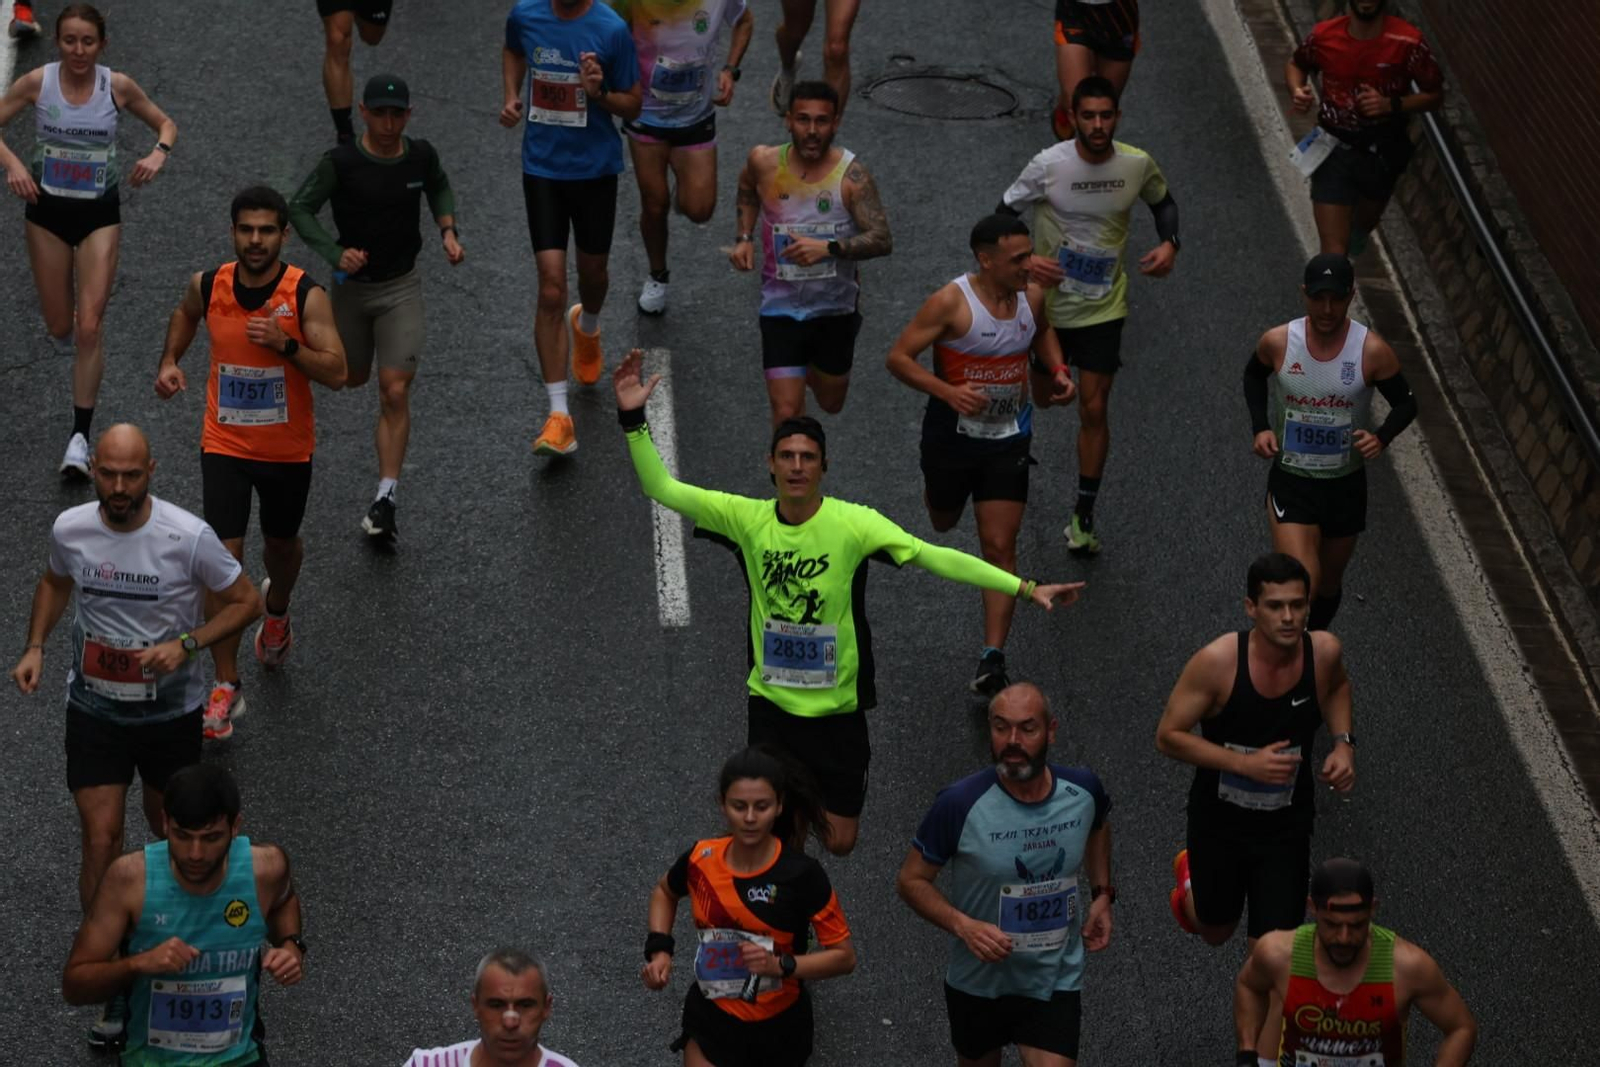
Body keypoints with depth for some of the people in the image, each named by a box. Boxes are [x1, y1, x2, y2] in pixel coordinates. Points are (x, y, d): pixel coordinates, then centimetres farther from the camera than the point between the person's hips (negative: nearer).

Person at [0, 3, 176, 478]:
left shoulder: (118, 87, -10)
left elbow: (165, 123, 4)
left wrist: (158, 153, -17)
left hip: (100, 212, -1)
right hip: (48, 210, 1)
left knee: (89, 327, -9)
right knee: (60, 326, 11)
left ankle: (80, 437, -2)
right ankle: (66, 333, 52)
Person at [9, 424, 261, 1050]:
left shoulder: (189, 538, -21)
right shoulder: (69, 529, -11)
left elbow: (245, 602, -10)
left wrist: (186, 643, -24)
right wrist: (35, 647, -1)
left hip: (171, 710, -1)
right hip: (95, 709, 1)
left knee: (170, 832, 16)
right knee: (101, 841, -7)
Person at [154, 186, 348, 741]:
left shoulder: (306, 296, -19)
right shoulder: (208, 285, -10)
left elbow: (336, 373, -21)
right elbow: (186, 314, 16)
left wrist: (286, 344, -34)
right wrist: (169, 361, 1)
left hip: (288, 450, 0)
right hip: (225, 445, 0)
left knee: (281, 543, 23)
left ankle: (276, 611, 59)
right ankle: (226, 687, -1)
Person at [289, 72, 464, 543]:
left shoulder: (421, 156, -6)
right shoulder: (340, 163, -17)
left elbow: (440, 187, 16)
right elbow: (299, 209, -13)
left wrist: (447, 230, 0)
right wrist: (336, 254, -27)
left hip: (401, 288, 0)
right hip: (352, 286, 0)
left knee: (395, 394, -10)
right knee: (352, 378, 19)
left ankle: (385, 499, -10)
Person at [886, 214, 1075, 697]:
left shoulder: (1032, 296, -6)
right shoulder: (951, 303, -22)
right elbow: (898, 357, -19)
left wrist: (1057, 371, 0)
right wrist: (949, 391, -33)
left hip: (1008, 440, 2)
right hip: (952, 435, -2)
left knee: (1000, 548, -6)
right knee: (943, 522, 24)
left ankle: (993, 658, -4)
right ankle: (935, 483, 63)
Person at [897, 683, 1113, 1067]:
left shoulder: (1083, 790, -12)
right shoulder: (960, 805, -23)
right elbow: (911, 880, -12)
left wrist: (1102, 894, 4)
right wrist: (963, 926, -27)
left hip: (1054, 982, 1)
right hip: (979, 983, -1)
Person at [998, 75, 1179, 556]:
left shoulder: (1137, 164, -11)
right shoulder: (1049, 165, -18)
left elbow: (1163, 202, 12)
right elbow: (1004, 214, -6)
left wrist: (1169, 245, -7)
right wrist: (1025, 260, -22)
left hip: (1105, 306, 1)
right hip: (1049, 300, -1)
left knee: (1094, 409, 1)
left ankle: (1083, 516, 14)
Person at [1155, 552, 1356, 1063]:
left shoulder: (1324, 651, -19)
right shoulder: (1217, 661, -29)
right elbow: (1168, 735, -21)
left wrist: (1343, 742, -10)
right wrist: (1246, 763, -31)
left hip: (1286, 828, 1)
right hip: (1219, 822, -1)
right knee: (1215, 933, 25)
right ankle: (1191, 876, 60)